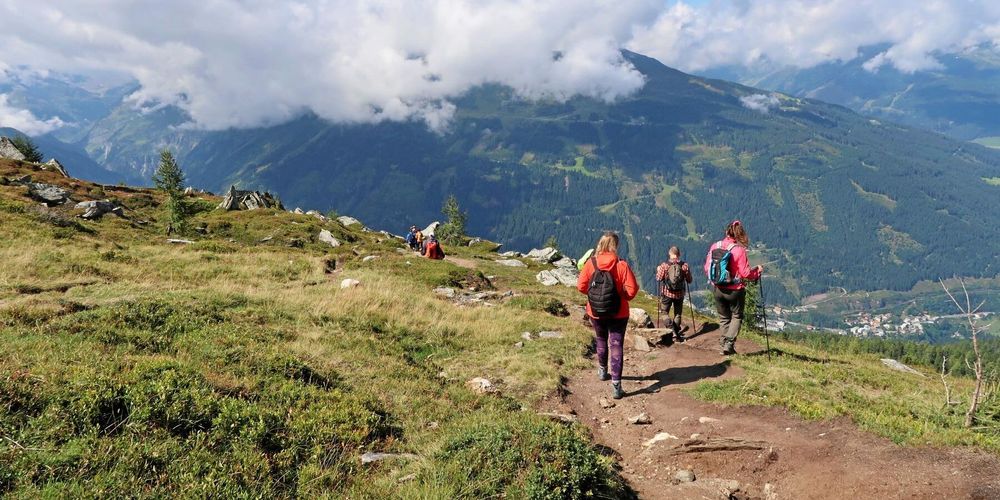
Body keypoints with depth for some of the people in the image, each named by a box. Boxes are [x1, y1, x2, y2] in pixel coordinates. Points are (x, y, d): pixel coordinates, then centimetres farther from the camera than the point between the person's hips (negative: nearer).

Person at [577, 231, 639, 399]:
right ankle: (616, 385, -4)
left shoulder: (591, 263, -11)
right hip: (618, 314, -3)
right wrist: (623, 297, 5)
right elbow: (631, 290, -17)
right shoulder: (621, 265, -16)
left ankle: (602, 371, 44)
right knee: (616, 346, 2)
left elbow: (581, 286, -7)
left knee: (601, 340, 26)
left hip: (595, 313, 3)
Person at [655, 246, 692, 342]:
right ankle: (676, 335, 20)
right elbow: (689, 280, 1)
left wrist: (658, 270, 12)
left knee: (665, 313, 11)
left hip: (667, 293, -1)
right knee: (678, 314, 16)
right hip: (679, 294, 2)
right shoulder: (684, 265, -8)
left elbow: (658, 279, -5)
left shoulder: (664, 265, -11)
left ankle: (673, 331, -8)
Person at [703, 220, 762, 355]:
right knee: (736, 316, 16)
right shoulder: (739, 250, -17)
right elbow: (745, 273, -15)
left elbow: (707, 268, 2)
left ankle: (724, 342, 17)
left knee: (723, 317, 20)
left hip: (717, 289, 4)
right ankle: (729, 343, 4)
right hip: (735, 290, -4)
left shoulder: (714, 246, -4)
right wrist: (758, 270, 4)